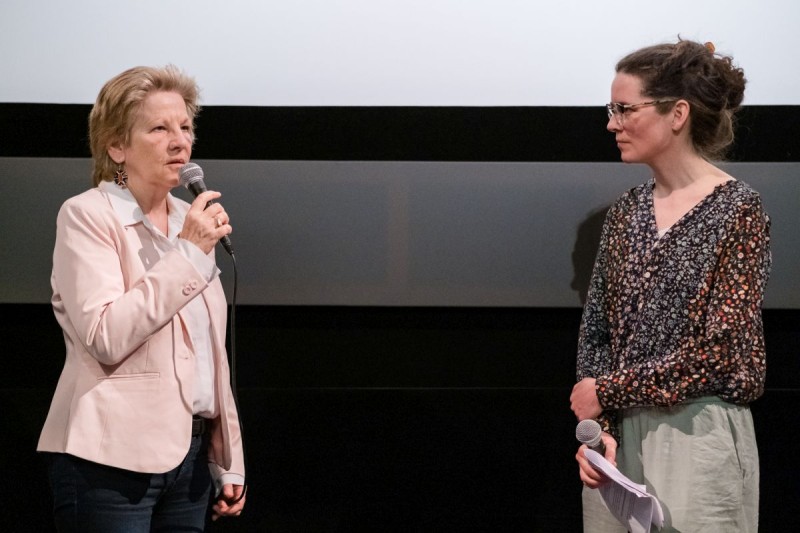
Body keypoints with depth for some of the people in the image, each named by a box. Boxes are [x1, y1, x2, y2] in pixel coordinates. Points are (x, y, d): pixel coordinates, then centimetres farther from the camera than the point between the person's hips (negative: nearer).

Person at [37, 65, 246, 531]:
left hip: (190, 455, 7)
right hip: (114, 459, -6)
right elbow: (106, 338, -19)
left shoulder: (189, 222, 15)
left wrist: (229, 458, 16)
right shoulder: (87, 216, -6)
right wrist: (188, 253, -17)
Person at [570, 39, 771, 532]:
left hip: (698, 436, -5)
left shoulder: (739, 210, -8)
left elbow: (722, 348, -14)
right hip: (619, 435, 6)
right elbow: (595, 331, 9)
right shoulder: (626, 212, 10)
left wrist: (608, 392, -9)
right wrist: (597, 427, -7)